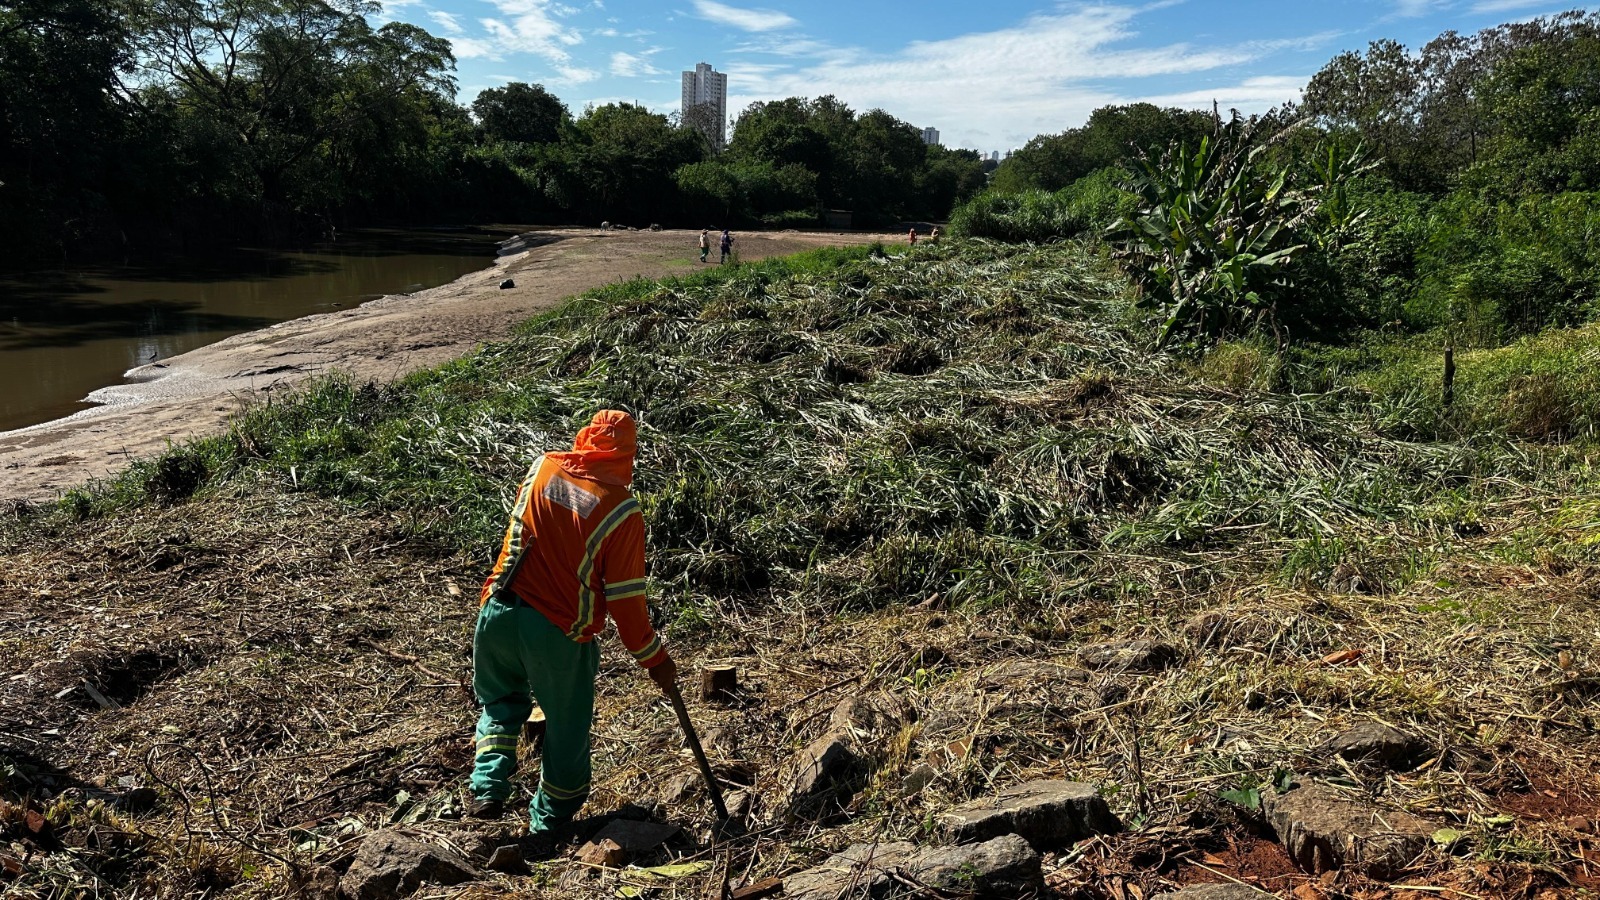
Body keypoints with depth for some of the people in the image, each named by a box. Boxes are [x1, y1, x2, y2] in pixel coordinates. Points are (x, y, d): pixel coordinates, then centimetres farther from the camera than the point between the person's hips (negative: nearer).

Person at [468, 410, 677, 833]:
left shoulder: (541, 468, -1)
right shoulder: (621, 510, -12)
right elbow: (624, 596, -9)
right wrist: (654, 658, 2)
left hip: (499, 612, 4)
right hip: (558, 633, -4)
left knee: (501, 701, 29)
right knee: (567, 727, 16)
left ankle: (488, 789, 16)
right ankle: (548, 822, 29)